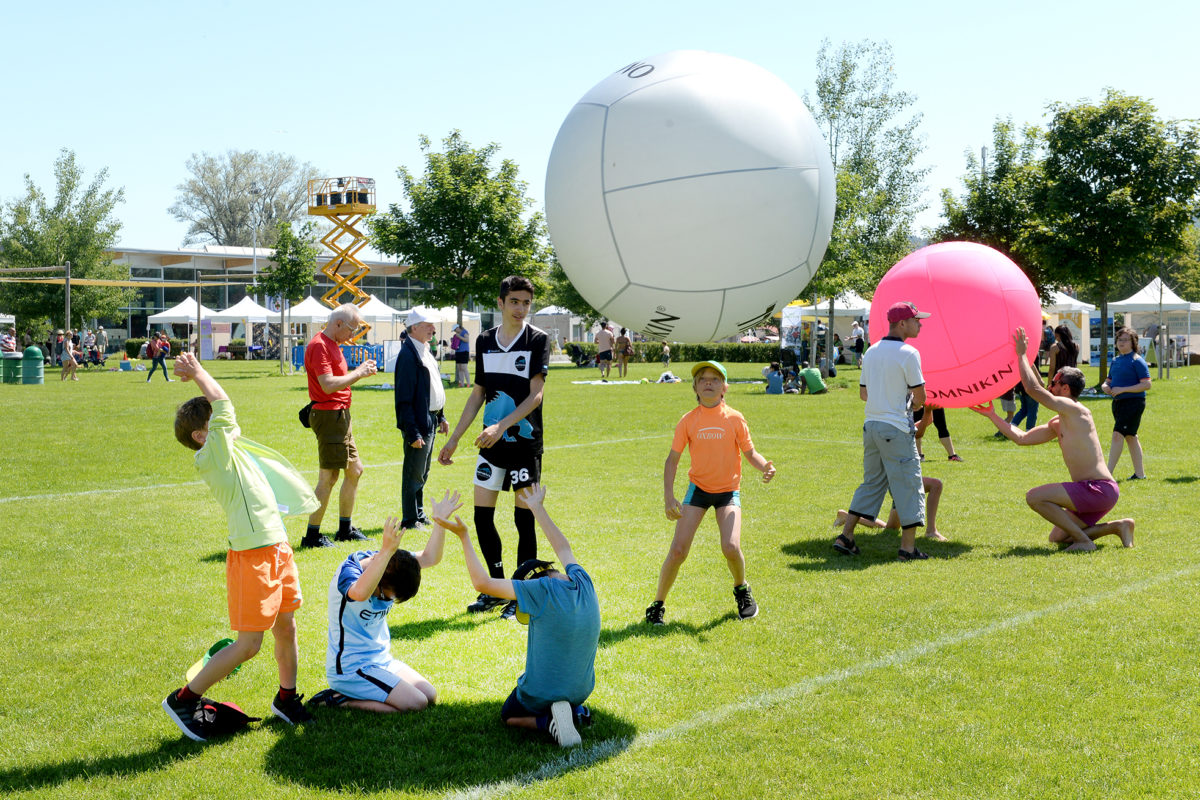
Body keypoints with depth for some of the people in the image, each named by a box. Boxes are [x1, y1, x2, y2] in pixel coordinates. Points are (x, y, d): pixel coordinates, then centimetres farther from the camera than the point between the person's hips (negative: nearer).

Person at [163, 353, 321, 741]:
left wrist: (195, 375, 14)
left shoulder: (232, 447, 14)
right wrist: (198, 373, -4)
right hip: (251, 556, -9)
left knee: (286, 628, 17)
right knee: (249, 643, -3)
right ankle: (184, 699, 10)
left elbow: (219, 408, 22)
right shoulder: (211, 456, -11)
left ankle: (286, 698, 34)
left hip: (278, 549, 9)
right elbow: (223, 403, -16)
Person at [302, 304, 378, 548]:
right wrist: (358, 374, -16)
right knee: (328, 477, -8)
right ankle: (312, 535, -1)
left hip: (341, 416, 11)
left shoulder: (332, 344, 17)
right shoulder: (319, 345, -16)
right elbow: (328, 385, -24)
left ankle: (345, 529, 25)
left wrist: (359, 371, 7)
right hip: (329, 416, -11)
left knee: (355, 470, 15)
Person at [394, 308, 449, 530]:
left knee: (422, 473, 18)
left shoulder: (425, 351, 12)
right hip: (418, 423, -10)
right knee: (414, 474, 0)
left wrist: (440, 416, 18)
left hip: (430, 422, 10)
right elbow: (404, 400, -21)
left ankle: (419, 516, 28)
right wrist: (413, 433, -23)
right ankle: (410, 520, 9)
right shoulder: (408, 355, -18)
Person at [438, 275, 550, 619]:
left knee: (523, 518, 0)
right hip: (491, 444, 5)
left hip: (525, 443, -5)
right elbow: (478, 393, 15)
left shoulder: (538, 339, -6)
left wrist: (501, 426, -23)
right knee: (482, 516, 5)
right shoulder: (485, 341, 9)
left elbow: (536, 394, -12)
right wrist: (454, 439, 14)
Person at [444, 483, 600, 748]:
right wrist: (538, 508, 28)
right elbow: (563, 548, 17)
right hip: (580, 691, 6)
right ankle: (575, 712, 7)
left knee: (509, 716, 25)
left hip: (541, 693, -6)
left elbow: (482, 582, -18)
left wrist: (463, 537, -11)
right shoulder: (583, 584, -5)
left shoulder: (543, 590, -23)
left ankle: (548, 720, -5)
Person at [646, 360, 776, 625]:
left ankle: (742, 590, 13)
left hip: (728, 490, -1)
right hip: (698, 488, 1)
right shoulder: (688, 420, -3)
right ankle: (657, 605, 8)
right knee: (678, 550, -11)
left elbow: (750, 452, 2)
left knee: (731, 547, -20)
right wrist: (668, 496, -10)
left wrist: (764, 466, -21)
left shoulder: (734, 419, -5)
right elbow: (672, 459, 0)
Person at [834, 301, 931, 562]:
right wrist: (913, 404, 11)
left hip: (871, 424, 7)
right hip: (896, 428, -7)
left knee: (872, 482, 16)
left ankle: (845, 536, 12)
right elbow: (920, 396, -10)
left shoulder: (871, 351, 10)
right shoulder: (908, 353, -12)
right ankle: (908, 547, 2)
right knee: (907, 484, 0)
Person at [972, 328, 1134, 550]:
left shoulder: (1075, 411, -12)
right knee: (1057, 537, 17)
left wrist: (1021, 355, -9)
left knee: (1034, 496, -18)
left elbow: (1033, 388, -20)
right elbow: (1021, 438, 20)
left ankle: (1084, 541, -11)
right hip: (1095, 492, 10)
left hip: (1100, 489, -10)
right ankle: (1118, 526, 15)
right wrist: (992, 416, 21)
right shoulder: (1057, 425, 17)